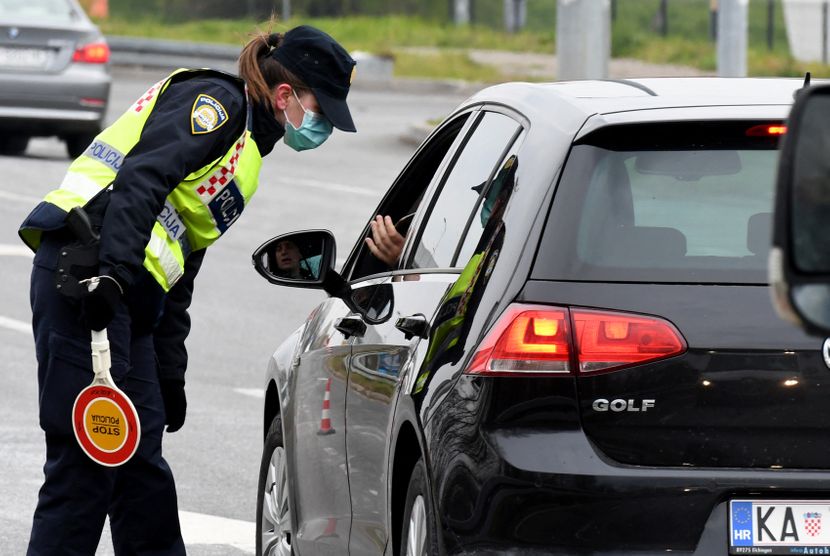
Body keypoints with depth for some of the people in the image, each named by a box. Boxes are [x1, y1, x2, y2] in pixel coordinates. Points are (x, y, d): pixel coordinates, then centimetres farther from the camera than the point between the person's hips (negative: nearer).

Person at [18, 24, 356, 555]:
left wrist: (171, 376, 26)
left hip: (127, 297, 10)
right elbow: (141, 178, -19)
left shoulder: (247, 151, 27)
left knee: (142, 464, 13)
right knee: (87, 458, -11)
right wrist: (112, 272, -30)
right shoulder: (217, 102, -2)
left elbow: (179, 275, 29)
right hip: (85, 276, -10)